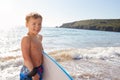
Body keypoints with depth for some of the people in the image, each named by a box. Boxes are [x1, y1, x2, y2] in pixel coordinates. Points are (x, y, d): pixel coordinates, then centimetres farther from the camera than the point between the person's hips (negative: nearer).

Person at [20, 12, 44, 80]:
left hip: (39, 69, 7)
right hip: (29, 71, -7)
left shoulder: (40, 37, 5)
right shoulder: (26, 38, -18)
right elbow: (26, 57, -21)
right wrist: (33, 72, -20)